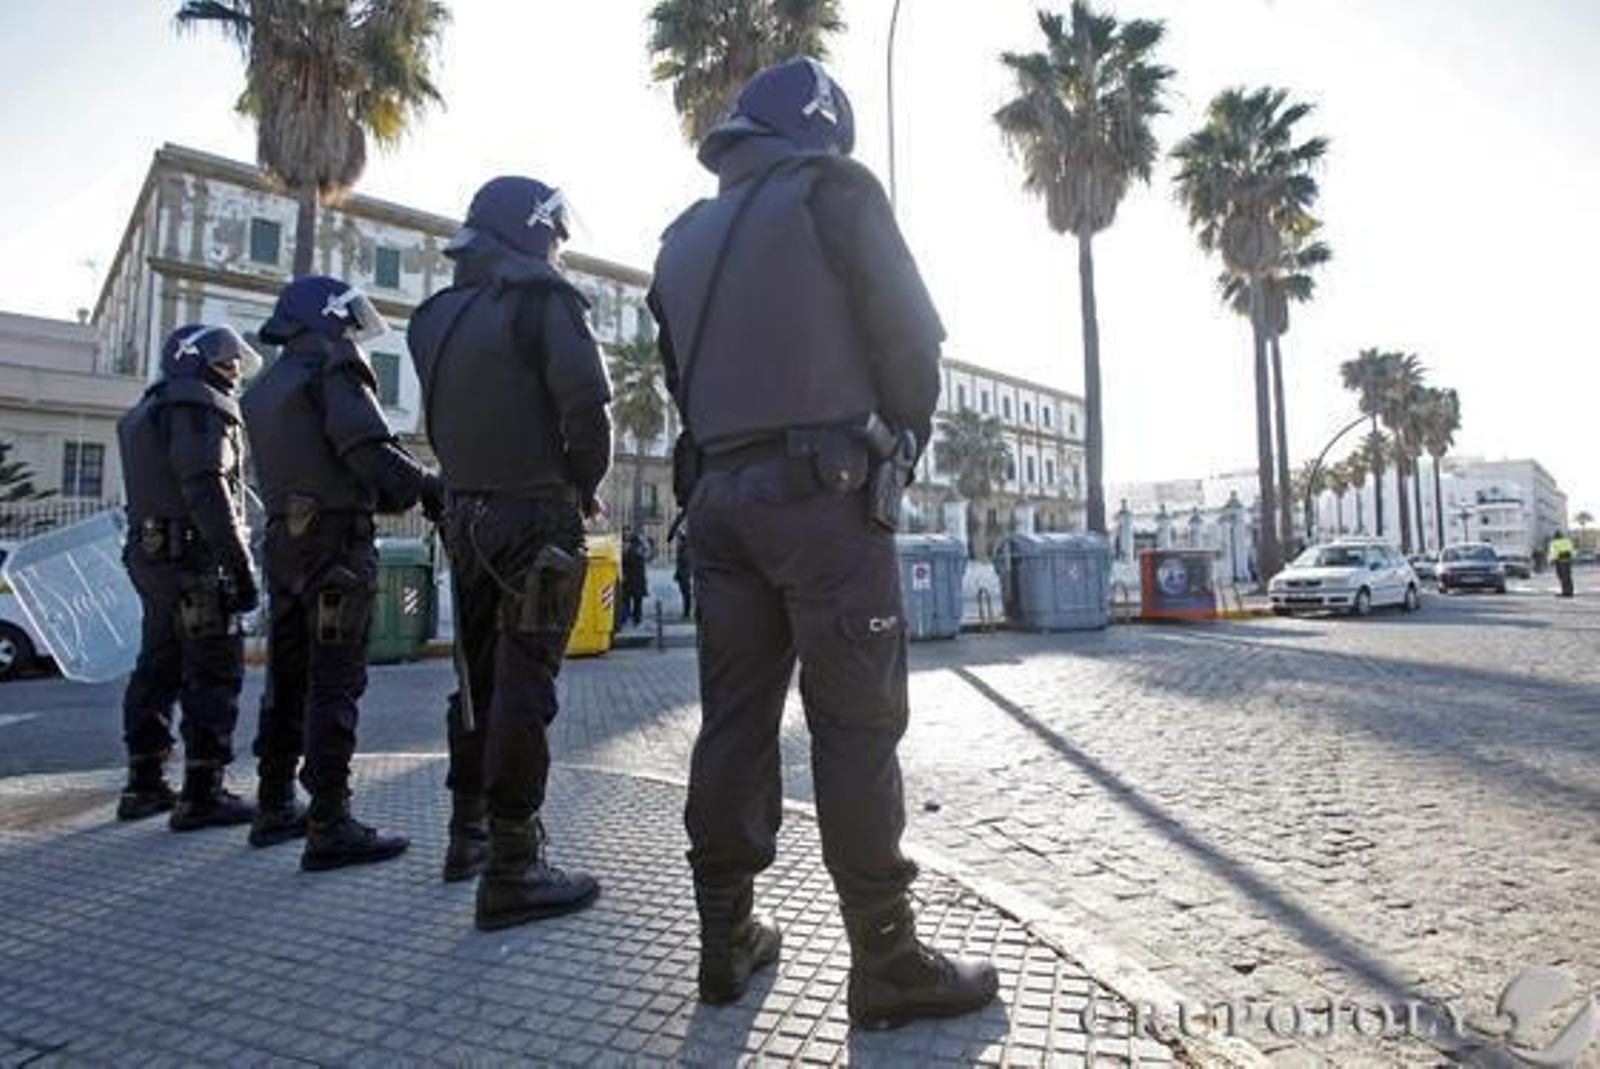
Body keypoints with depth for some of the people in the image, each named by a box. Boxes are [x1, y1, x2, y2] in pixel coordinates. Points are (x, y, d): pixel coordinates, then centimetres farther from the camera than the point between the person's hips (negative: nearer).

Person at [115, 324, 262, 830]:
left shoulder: (150, 411, 24)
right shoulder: (198, 405, -8)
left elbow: (159, 492, 21)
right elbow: (207, 490, -20)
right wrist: (240, 565, -22)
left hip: (151, 557, 10)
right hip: (194, 560, -10)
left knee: (158, 670, 14)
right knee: (215, 673, -7)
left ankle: (144, 785, 21)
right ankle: (202, 793, -5)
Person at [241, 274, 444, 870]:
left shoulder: (265, 387, 22)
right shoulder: (334, 365, -4)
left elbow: (306, 468, 16)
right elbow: (367, 450, -18)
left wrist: (400, 493, 11)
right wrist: (429, 486, -5)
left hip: (285, 541, 9)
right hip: (337, 540, -8)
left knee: (288, 679, 14)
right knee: (335, 683, -8)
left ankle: (274, 808, 24)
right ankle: (329, 826, -6)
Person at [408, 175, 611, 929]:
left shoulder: (438, 315, 13)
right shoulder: (541, 299, -8)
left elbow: (444, 416, 11)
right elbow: (585, 404, -16)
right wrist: (584, 484, -4)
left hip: (467, 513, 7)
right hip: (535, 514, -7)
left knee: (478, 675, 16)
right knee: (524, 686, -6)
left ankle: (468, 832, 27)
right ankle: (511, 870, -1)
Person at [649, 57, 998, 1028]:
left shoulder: (687, 237, 21)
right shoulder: (834, 188, 3)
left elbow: (683, 374, 18)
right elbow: (908, 334, -2)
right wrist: (906, 443, 11)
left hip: (721, 494, 7)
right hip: (823, 489, -6)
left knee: (735, 717, 8)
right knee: (857, 722, -5)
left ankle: (728, 940, 16)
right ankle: (888, 963, 2)